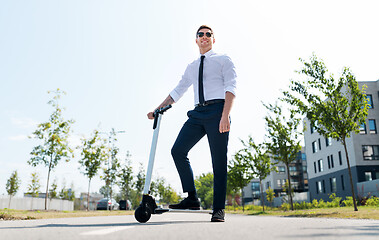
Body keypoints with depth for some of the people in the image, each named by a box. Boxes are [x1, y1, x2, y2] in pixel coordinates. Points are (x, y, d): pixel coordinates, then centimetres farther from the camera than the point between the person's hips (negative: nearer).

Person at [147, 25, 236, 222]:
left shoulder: (224, 60, 9)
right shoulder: (191, 67, 24)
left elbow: (231, 88, -4)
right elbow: (177, 91, 24)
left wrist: (225, 116, -18)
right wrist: (157, 110, 16)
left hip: (217, 110, -5)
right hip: (198, 113, 5)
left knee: (219, 161, -6)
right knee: (178, 150, -8)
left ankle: (219, 209, 0)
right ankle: (192, 198, -1)